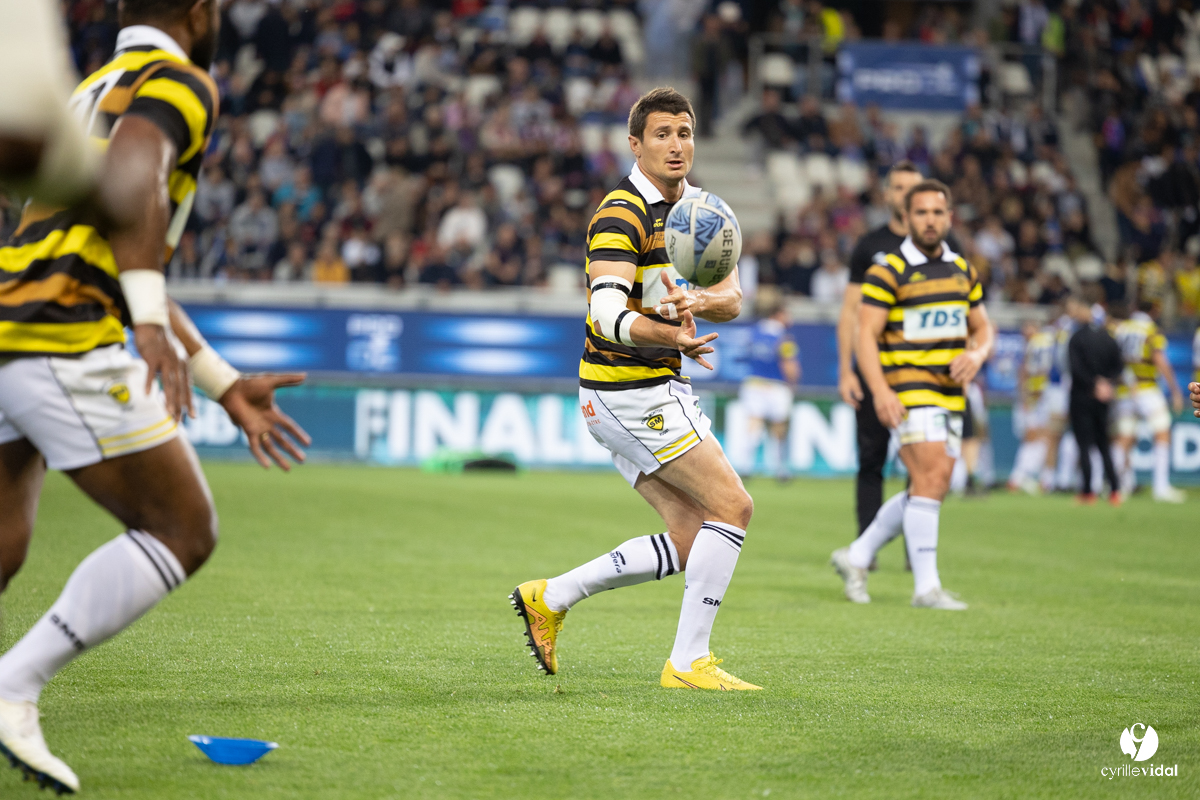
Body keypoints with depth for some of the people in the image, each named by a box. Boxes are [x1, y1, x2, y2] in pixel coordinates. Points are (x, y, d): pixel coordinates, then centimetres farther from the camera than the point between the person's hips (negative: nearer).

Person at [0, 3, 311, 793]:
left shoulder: (93, 91, 31)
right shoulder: (178, 80, 2)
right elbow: (131, 177, -22)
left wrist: (226, 384, 33)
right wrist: (152, 324, -29)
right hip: (65, 340, -9)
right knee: (183, 531, 0)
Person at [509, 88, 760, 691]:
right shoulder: (622, 215, -16)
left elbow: (732, 297, 2)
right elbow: (607, 315, -28)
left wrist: (699, 301, -22)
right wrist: (672, 336, -46)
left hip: (660, 388, 9)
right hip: (627, 388, -9)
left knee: (692, 540, 6)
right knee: (732, 505, -11)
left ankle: (551, 598, 14)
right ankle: (688, 662, -6)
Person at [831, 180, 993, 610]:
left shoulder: (962, 270, 13)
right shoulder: (888, 272, -7)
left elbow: (982, 327, 21)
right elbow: (866, 333, -11)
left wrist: (976, 354, -3)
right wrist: (880, 390, -23)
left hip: (951, 394, 7)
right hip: (909, 391, -7)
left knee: (932, 489, 8)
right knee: (930, 478, -18)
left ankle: (857, 557, 23)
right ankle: (926, 587, -13)